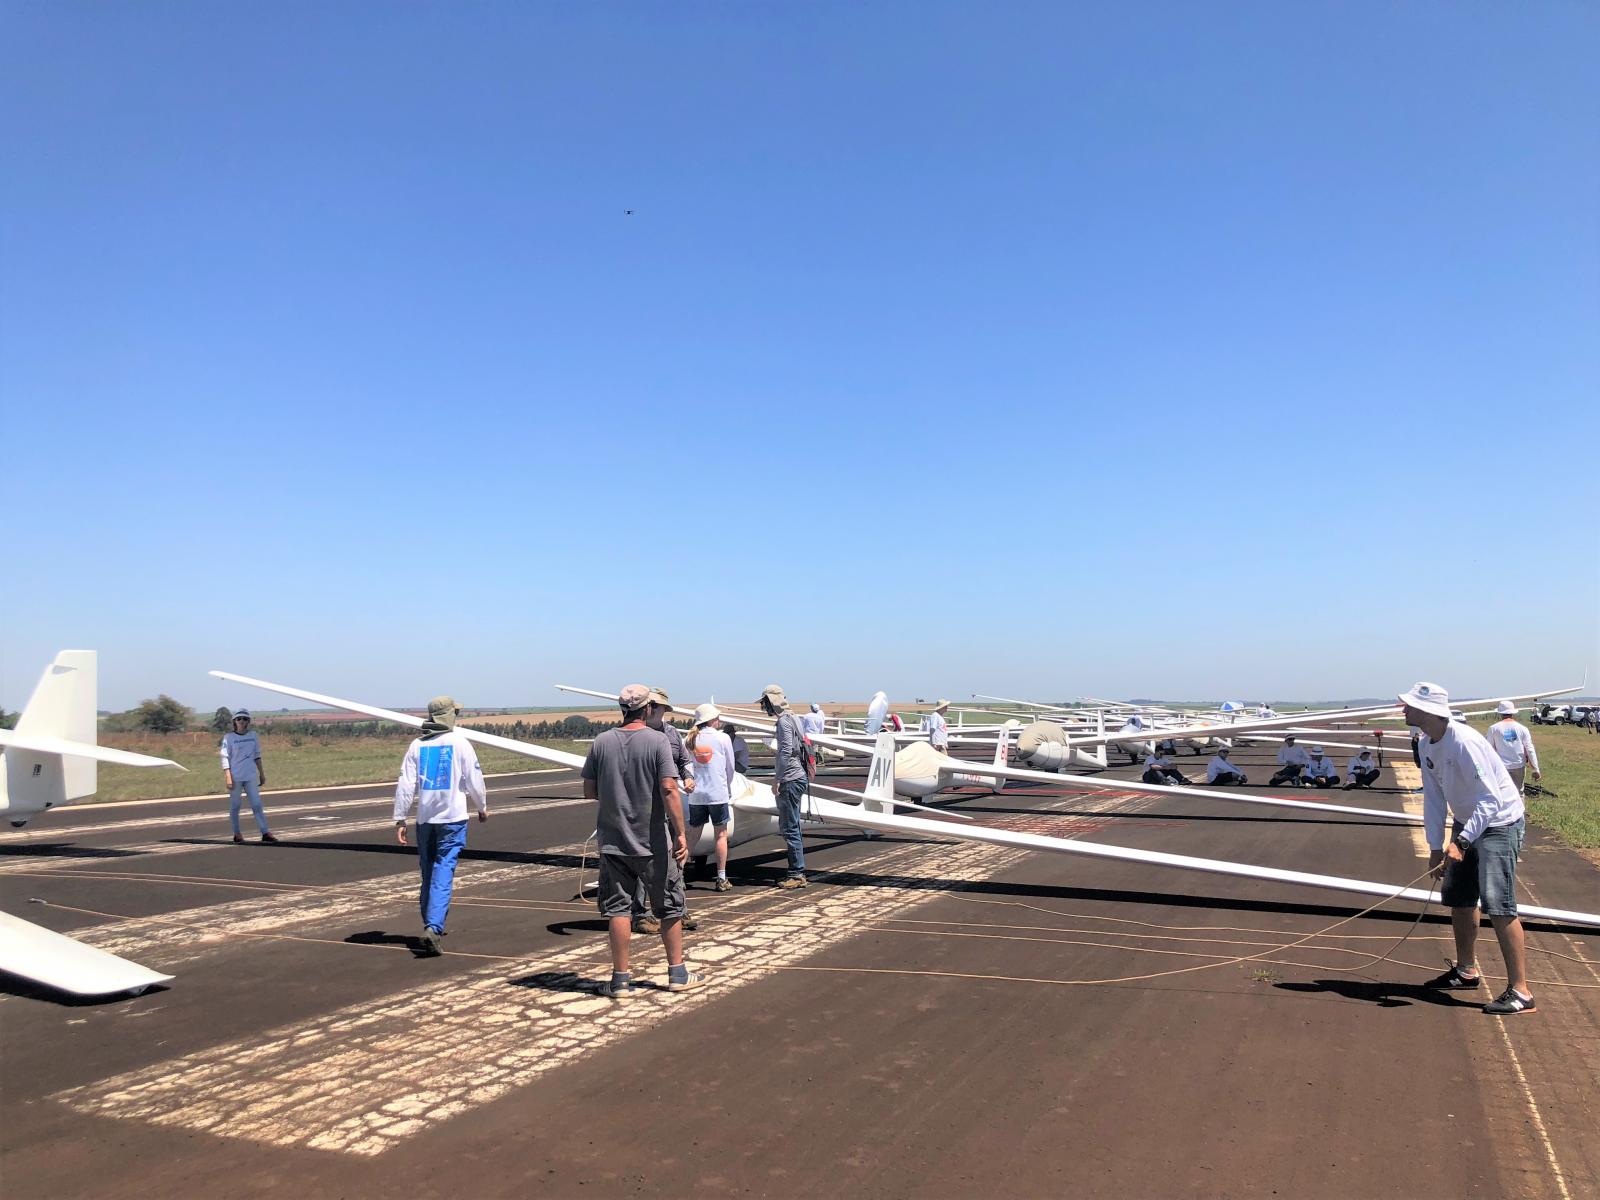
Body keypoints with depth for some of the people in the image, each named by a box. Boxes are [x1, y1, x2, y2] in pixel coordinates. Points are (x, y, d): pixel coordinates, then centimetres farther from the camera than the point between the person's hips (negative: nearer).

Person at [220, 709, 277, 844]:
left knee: (257, 805, -2)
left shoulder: (253, 735, 8)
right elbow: (225, 758, -6)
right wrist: (228, 776, -14)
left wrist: (262, 773, 15)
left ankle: (265, 833, -6)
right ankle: (237, 833, 17)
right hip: (235, 777, -3)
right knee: (234, 806, 5)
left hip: (251, 776, 3)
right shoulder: (228, 737, -3)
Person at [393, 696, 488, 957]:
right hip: (453, 818, -4)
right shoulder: (460, 743, -4)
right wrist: (482, 807, 15)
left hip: (425, 818, 4)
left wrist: (400, 819, 4)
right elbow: (474, 780, -1)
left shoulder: (417, 745, 4)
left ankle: (431, 925, 26)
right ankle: (432, 928, -19)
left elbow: (405, 785, 0)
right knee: (443, 874, -6)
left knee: (428, 873, 15)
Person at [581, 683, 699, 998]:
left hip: (613, 841, 2)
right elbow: (668, 789, -17)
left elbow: (589, 790, 3)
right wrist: (680, 833, -13)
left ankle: (621, 979, 12)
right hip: (653, 842, -2)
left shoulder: (601, 742, -1)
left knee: (618, 909, 9)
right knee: (670, 907, 13)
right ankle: (677, 973, 21)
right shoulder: (657, 740, -11)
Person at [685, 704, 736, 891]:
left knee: (693, 835, 13)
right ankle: (722, 879, 6)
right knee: (721, 835, 4)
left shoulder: (692, 740, 6)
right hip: (717, 793, -4)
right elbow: (730, 767, 5)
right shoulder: (723, 738, -3)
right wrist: (728, 789, 20)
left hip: (696, 793, 4)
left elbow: (692, 765, 14)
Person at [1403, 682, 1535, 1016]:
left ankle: (1520, 991, -13)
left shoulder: (1464, 742, -28)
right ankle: (1466, 971, 33)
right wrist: (1435, 847, 2)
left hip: (1499, 822, -9)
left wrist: (1461, 842, -36)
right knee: (1458, 897, 16)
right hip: (1466, 823, 9)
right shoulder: (1427, 744, 0)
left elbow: (1490, 800, -30)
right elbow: (1433, 798, 5)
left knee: (1497, 903, -18)